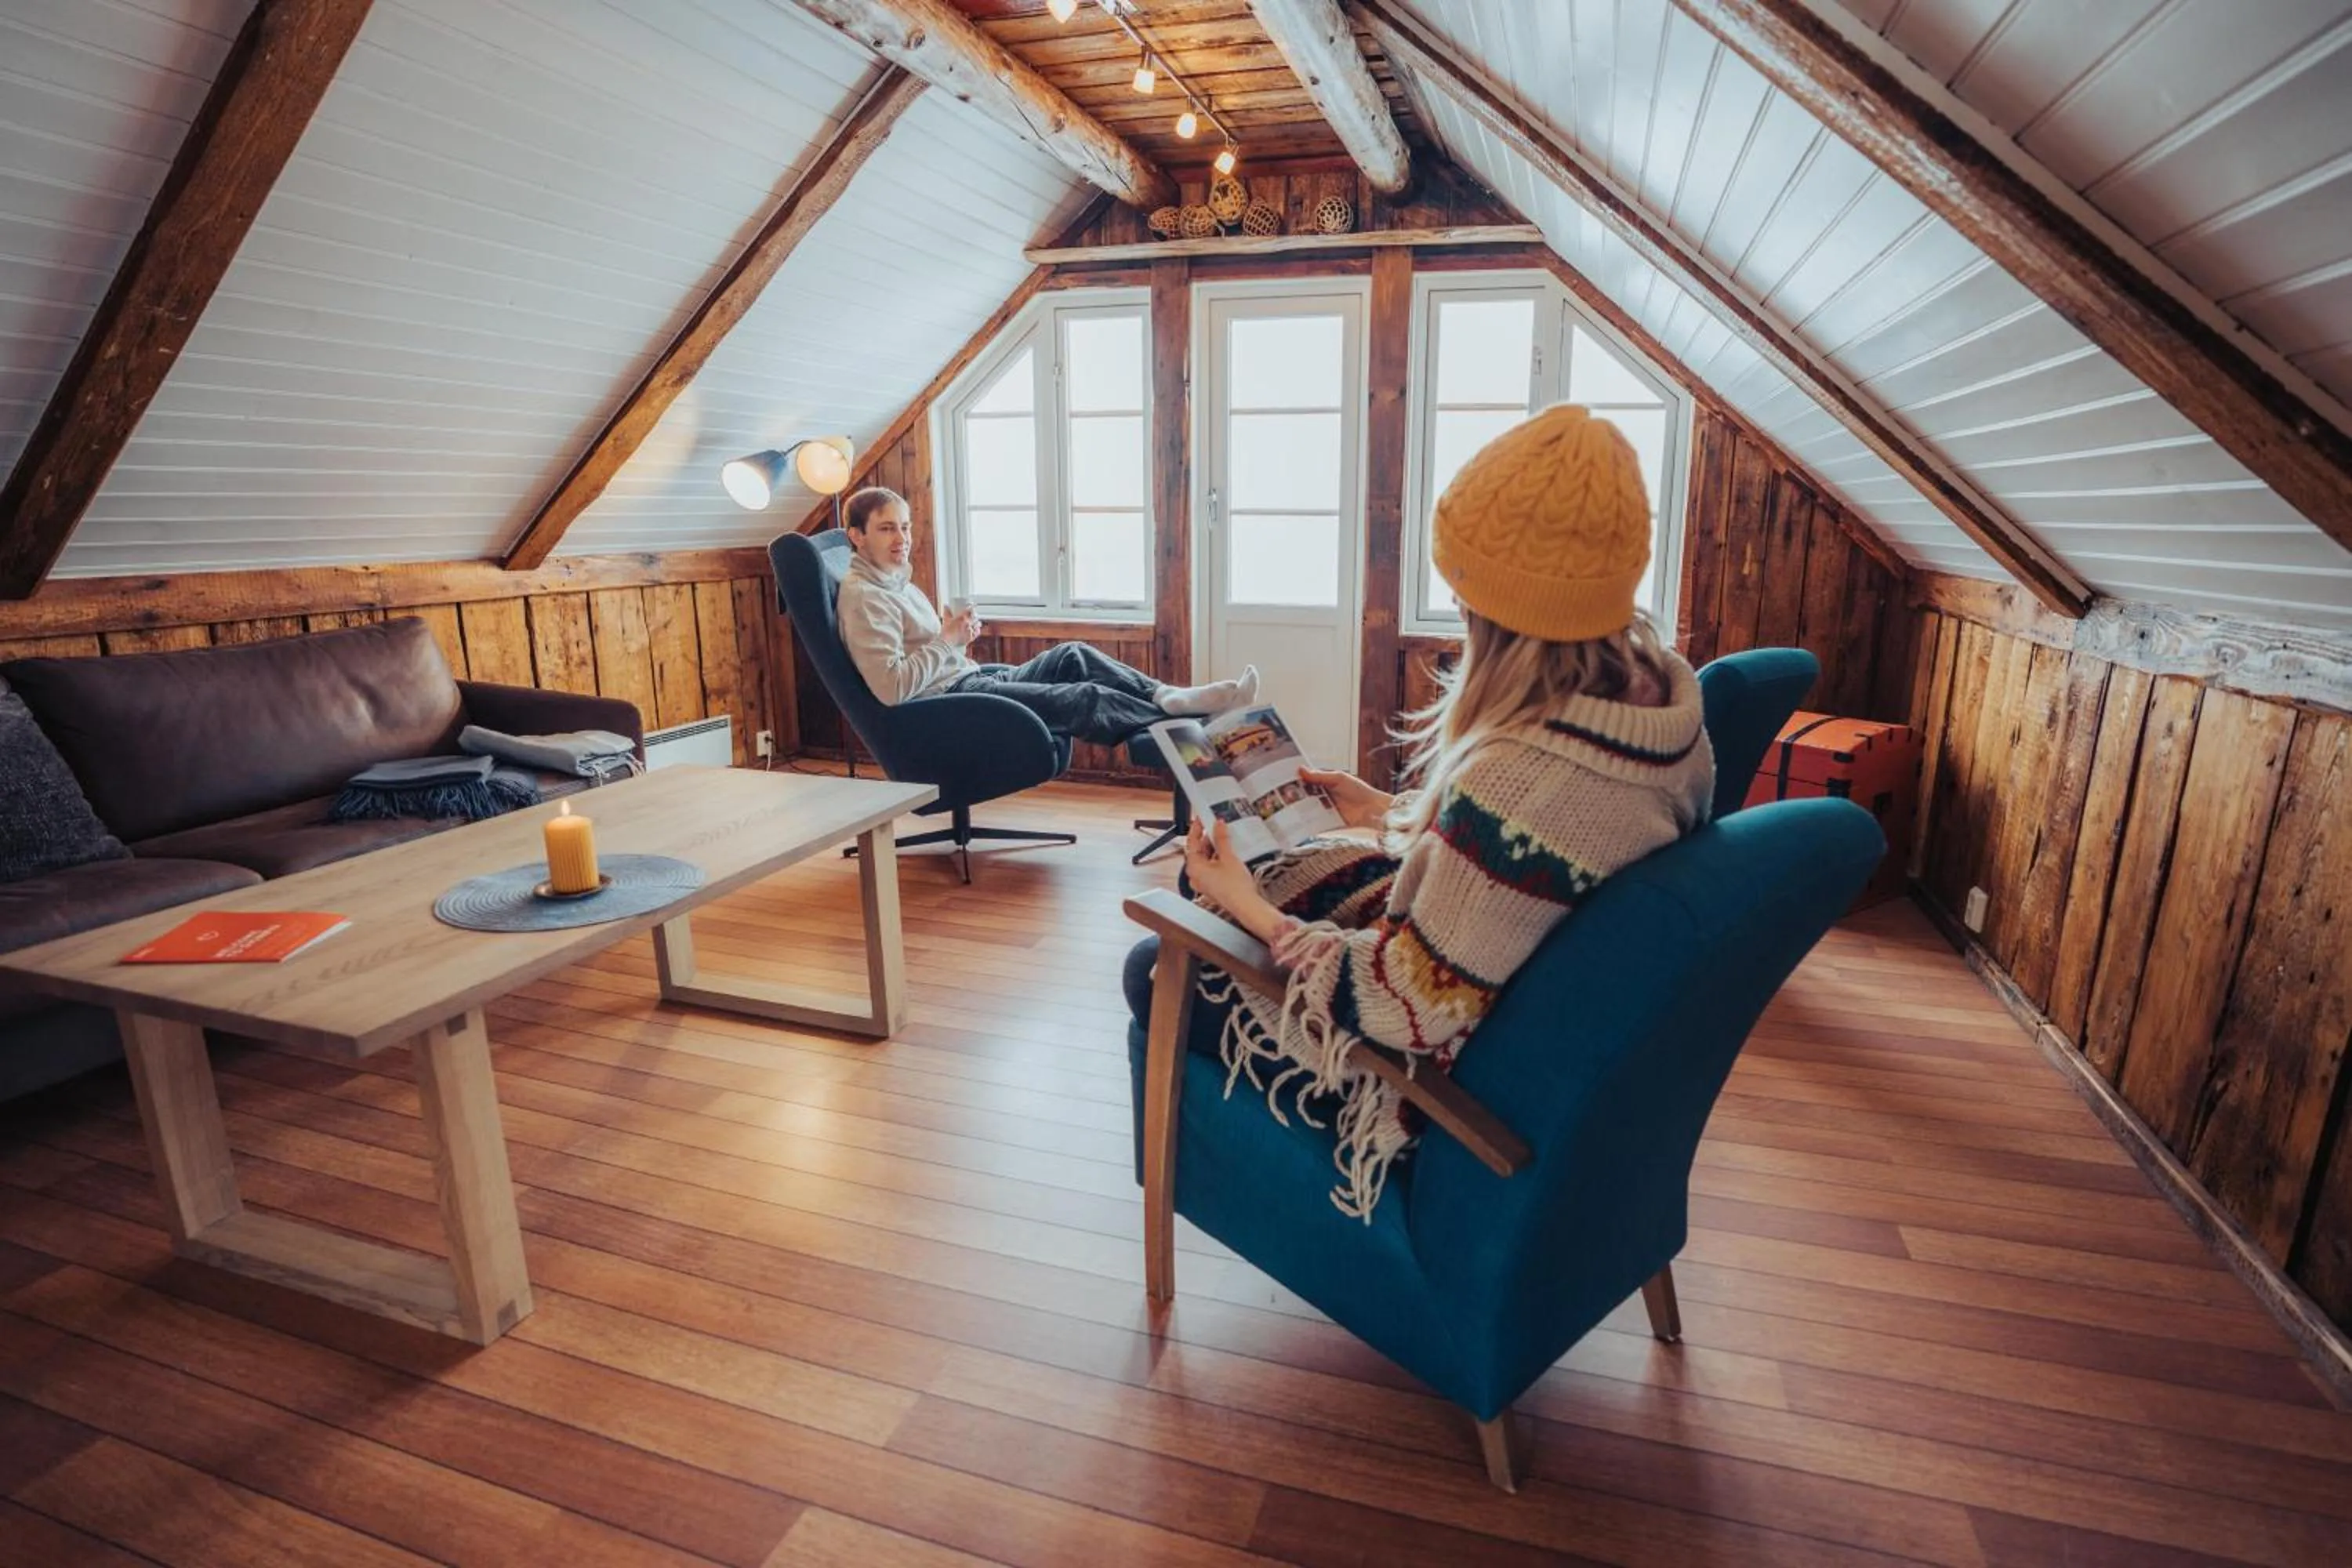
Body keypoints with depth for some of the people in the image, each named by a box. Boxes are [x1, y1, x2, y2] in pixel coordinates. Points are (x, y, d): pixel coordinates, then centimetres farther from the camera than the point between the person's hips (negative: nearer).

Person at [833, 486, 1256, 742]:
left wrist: (959, 633, 3)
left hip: (970, 676, 10)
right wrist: (947, 640, -15)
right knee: (1086, 698, -17)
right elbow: (891, 687, -25)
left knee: (1072, 656, -3)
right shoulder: (863, 597, -14)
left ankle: (1166, 697, -9)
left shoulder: (896, 583, 19)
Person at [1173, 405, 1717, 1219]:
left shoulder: (1520, 779, -40)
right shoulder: (1661, 690, -11)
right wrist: (1393, 812, 9)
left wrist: (1255, 914, -17)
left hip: (1463, 1078, -8)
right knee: (1278, 868, 20)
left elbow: (1417, 1011, -29)